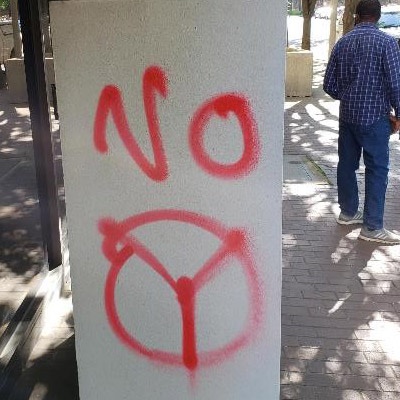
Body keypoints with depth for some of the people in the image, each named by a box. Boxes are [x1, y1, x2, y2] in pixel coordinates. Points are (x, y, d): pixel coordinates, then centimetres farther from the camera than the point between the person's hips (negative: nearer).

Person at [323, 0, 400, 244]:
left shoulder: (342, 43, 5)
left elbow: (330, 85, 7)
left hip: (347, 115, 5)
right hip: (375, 116, -5)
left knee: (347, 164, 15)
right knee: (377, 170, 0)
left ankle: (348, 211, 29)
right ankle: (372, 227, 1)